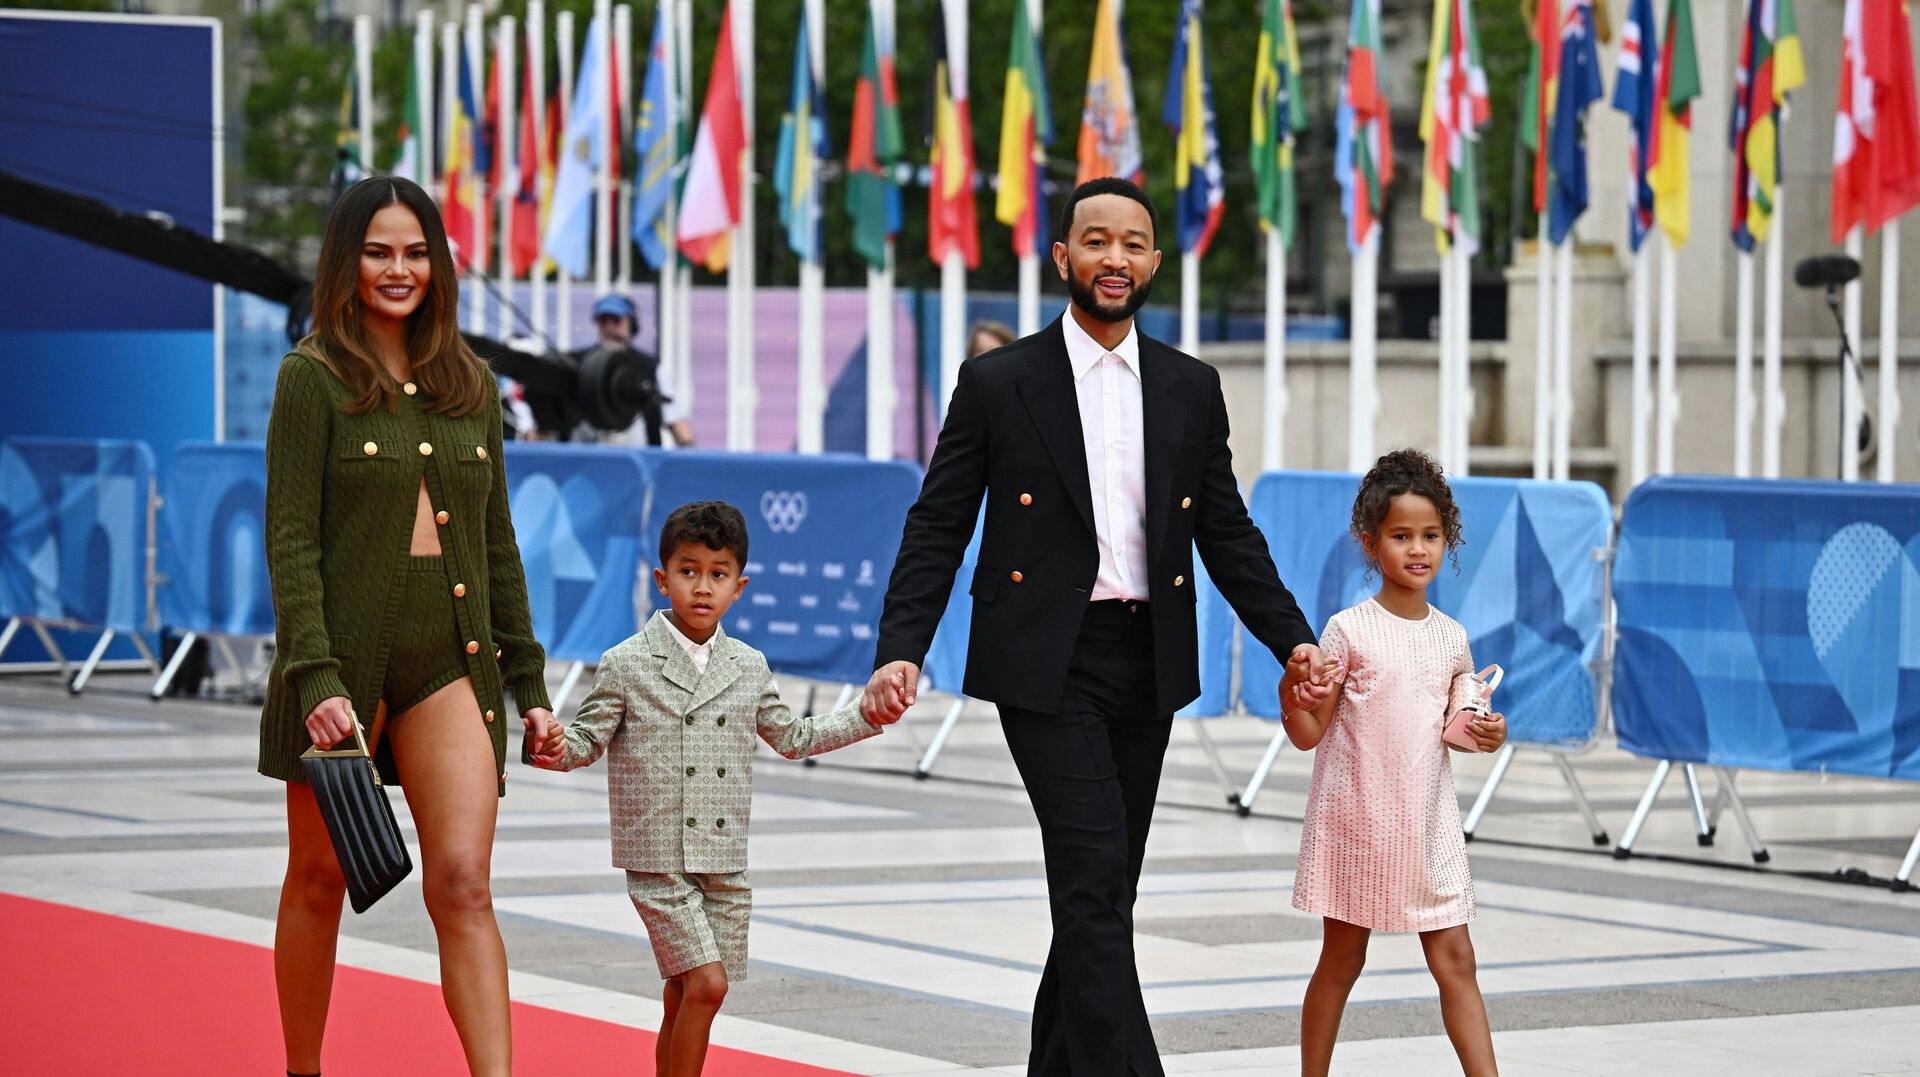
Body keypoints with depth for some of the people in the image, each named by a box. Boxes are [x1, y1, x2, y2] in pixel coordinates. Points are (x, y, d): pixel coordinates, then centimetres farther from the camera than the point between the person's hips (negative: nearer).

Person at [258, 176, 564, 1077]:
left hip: (451, 657, 3)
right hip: (344, 656, -3)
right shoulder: (313, 378, -2)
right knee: (320, 880, 8)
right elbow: (291, 539, -7)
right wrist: (315, 677, -18)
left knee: (463, 882, -9)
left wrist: (528, 682, 12)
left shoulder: (470, 384, 13)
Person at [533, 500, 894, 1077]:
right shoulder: (627, 665, -4)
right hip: (658, 861, -4)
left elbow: (790, 737, 23)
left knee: (684, 996, 8)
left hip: (726, 864, 4)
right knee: (706, 984, -15)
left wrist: (864, 718, 16)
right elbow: (588, 738, -3)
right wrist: (554, 748, -24)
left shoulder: (749, 668, 9)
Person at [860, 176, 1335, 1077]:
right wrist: (900, 651, -13)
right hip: (1047, 664, -4)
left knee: (1101, 892, 11)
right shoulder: (998, 384, -1)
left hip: (1146, 664, 5)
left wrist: (1293, 639, 2)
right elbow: (937, 530, -1)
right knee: (1096, 878, -15)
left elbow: (1228, 532, 14)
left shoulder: (1191, 389, 10)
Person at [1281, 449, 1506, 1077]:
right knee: (1341, 961, 6)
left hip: (1428, 824, 4)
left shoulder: (1450, 638, 5)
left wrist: (1487, 736, -2)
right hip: (1356, 817, -4)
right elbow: (1309, 734, -6)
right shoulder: (1349, 631, -9)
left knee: (1455, 961, 1)